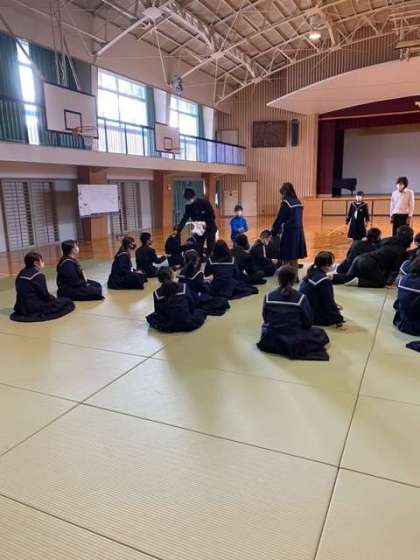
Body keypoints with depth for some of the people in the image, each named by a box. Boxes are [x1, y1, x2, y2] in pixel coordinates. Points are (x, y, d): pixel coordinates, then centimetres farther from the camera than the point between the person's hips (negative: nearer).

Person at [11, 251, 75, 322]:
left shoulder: (21, 274, 13)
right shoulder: (38, 275, -13)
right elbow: (44, 294, -14)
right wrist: (54, 299, 6)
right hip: (35, 307, -9)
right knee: (67, 302, -3)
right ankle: (43, 313, -3)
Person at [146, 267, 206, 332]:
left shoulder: (157, 293, -4)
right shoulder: (183, 287, -5)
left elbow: (158, 311, 4)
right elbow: (191, 305, 5)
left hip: (167, 326, 0)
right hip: (187, 324, 1)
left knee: (150, 317, 25)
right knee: (200, 312, 28)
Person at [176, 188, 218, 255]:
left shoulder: (204, 203, -18)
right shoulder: (188, 206, -4)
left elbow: (212, 216, -15)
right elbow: (185, 219, -3)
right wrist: (178, 230, -14)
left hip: (209, 229, -4)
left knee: (210, 249, -2)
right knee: (198, 249, 1)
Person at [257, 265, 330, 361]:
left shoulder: (268, 297, -12)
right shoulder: (301, 298, -19)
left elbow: (265, 319, 1)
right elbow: (308, 323, -9)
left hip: (271, 341, 2)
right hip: (295, 343, -2)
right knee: (320, 333, 24)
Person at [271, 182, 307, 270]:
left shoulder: (286, 202, -12)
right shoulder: (298, 202, 11)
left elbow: (279, 219, -11)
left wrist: (273, 232, 0)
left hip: (288, 233, -8)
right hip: (298, 232, 8)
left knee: (286, 259, -2)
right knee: (294, 259, 13)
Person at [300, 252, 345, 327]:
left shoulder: (312, 273, 5)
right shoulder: (324, 281, -21)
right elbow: (328, 301, -17)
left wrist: (334, 306, 19)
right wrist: (338, 319, -9)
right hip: (313, 317, -9)